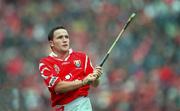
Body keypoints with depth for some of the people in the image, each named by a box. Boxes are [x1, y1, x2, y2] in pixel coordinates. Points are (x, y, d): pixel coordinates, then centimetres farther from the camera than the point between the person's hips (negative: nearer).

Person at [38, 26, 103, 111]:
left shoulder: (82, 57, 7)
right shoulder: (45, 63, 1)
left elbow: (94, 84, 10)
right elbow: (57, 87, -13)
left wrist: (95, 77, -14)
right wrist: (83, 82, -21)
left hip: (81, 104, 0)